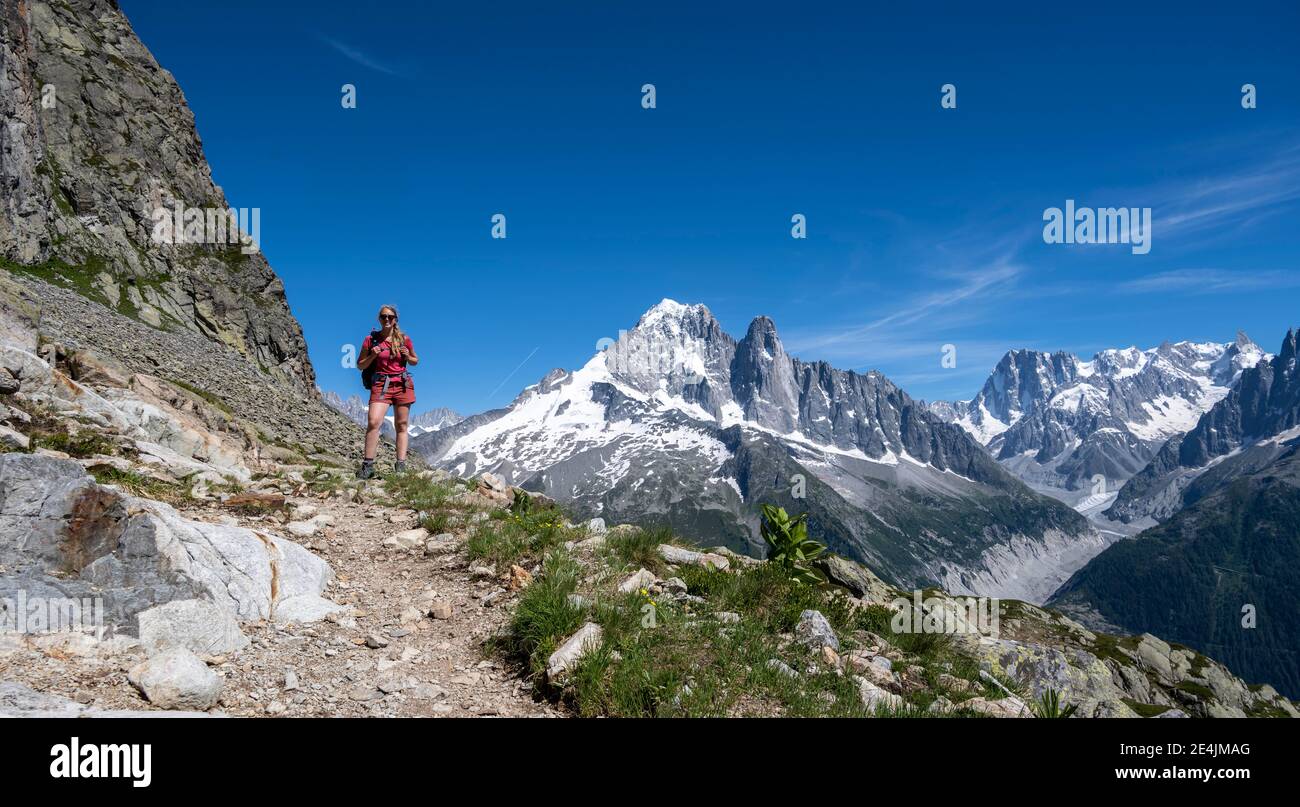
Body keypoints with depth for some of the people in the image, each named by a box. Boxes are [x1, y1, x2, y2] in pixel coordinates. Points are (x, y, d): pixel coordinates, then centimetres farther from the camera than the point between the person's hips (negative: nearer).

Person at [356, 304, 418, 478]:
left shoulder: (404, 339, 5)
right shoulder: (371, 339, 2)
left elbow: (415, 361, 17)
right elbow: (360, 365, 7)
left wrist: (407, 356, -5)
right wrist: (373, 356, -11)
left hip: (402, 385, 2)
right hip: (381, 384, -2)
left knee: (401, 426, 1)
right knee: (373, 422, -18)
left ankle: (401, 466, 1)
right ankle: (368, 465, -14)